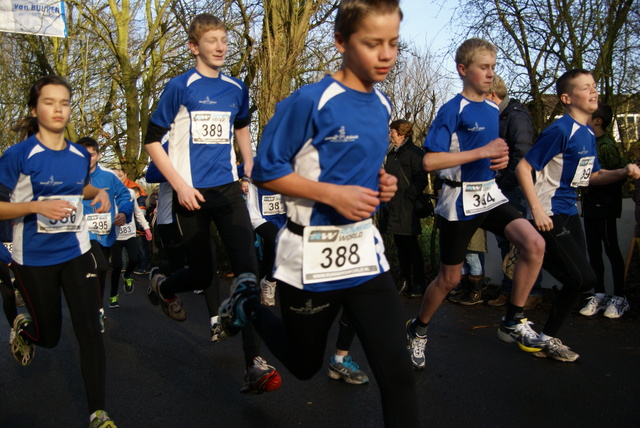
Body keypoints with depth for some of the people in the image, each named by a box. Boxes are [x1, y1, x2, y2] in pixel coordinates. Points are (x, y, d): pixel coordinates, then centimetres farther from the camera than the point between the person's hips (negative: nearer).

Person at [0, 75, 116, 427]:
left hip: (75, 253, 3)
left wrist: (99, 193, 0)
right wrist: (37, 206, -27)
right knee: (48, 336, 14)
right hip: (34, 259, -3)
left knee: (90, 330, -6)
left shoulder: (80, 155, 1)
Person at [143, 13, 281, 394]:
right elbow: (153, 140, -4)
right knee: (204, 274, 6)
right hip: (192, 194, -3)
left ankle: (255, 365, -10)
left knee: (248, 268, -12)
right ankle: (163, 286, 44)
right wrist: (180, 185, -12)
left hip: (228, 190, 3)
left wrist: (250, 164, 15)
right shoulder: (181, 87, -5)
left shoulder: (236, 89, 8)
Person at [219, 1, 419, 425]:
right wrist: (333, 194, -23)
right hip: (312, 257, -5)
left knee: (397, 372, -2)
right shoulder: (310, 102, -17)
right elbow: (266, 171, -14)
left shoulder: (382, 105, 5)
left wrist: (382, 184, -1)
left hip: (364, 251, 5)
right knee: (304, 365, 19)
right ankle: (250, 302, 44)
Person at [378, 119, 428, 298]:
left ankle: (419, 283, 9)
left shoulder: (414, 153, -9)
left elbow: (421, 179, -15)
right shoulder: (391, 154, 16)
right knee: (400, 245, 12)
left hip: (406, 209, -8)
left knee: (410, 245, -2)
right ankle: (405, 280, 21)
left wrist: (408, 197, -17)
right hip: (392, 208, 8)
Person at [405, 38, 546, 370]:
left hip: (489, 194, 6)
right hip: (459, 201, -6)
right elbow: (430, 161, -22)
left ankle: (513, 322, 0)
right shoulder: (452, 111, -11)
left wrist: (501, 159, 1)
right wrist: (483, 152, -21)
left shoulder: (493, 110, 10)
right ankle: (418, 330, 30)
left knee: (535, 244, -16)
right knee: (449, 278, 4)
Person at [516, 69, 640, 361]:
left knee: (577, 281, 10)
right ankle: (546, 340, 10)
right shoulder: (561, 130, -17)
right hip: (550, 216, -9)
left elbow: (592, 176, 20)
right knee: (584, 279, -8)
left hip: (570, 214, 9)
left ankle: (548, 339, 25)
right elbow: (522, 168, -19)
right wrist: (537, 210, -23)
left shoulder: (588, 133, 10)